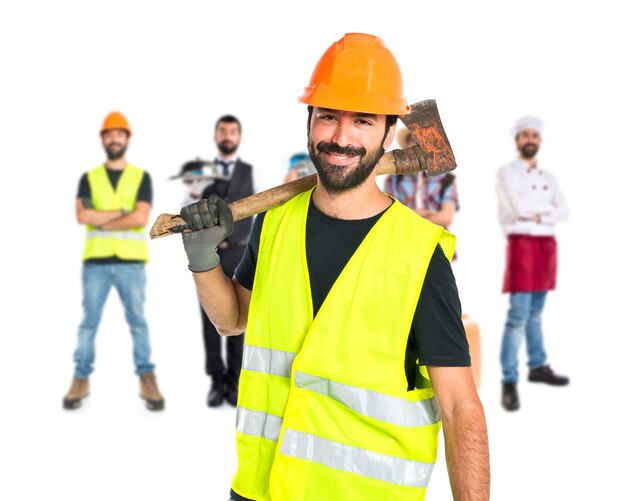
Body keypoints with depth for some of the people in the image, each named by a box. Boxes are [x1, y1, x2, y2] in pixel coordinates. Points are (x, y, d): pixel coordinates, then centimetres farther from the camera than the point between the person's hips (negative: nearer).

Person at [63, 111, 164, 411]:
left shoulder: (141, 177, 6)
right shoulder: (89, 178, 10)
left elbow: (141, 218, -8)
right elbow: (82, 216, -6)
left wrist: (101, 221, -6)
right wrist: (122, 212, -10)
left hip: (131, 261, -1)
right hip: (96, 260, 1)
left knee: (138, 322, 1)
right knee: (89, 322, 4)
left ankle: (147, 380, 5)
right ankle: (81, 380, 9)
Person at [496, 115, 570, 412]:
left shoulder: (548, 177, 14)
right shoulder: (507, 173, -3)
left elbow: (563, 212, 3)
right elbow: (517, 206, -18)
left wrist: (537, 214, -12)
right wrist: (548, 207, -4)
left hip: (547, 244, 6)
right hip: (521, 244, -6)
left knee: (535, 312, 15)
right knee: (518, 314, -10)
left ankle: (537, 367, 25)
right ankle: (509, 382, -8)